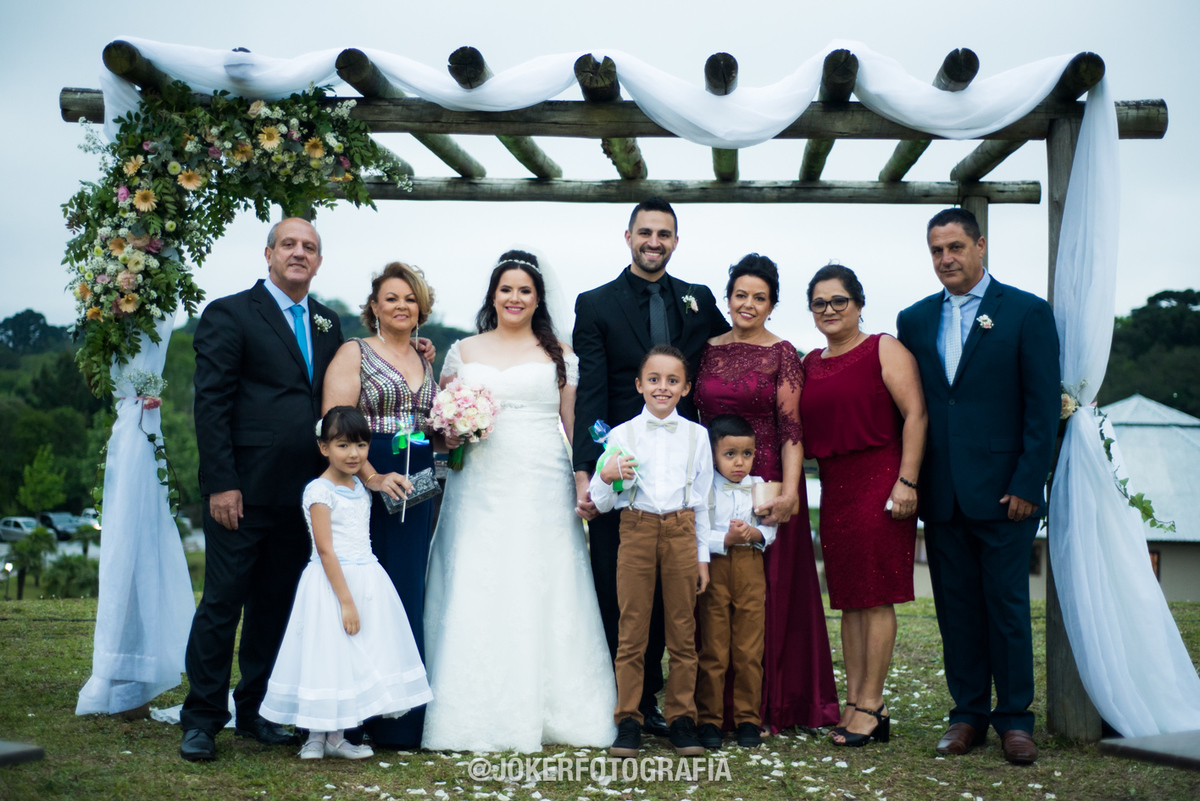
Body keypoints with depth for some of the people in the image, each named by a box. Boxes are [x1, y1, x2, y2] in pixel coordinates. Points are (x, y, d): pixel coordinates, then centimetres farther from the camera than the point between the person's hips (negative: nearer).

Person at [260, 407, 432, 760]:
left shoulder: (360, 488, 11)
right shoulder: (319, 491, -13)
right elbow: (325, 550, -17)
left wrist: (359, 596, 16)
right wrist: (346, 599, -19)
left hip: (367, 581, 8)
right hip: (330, 583, -8)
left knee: (359, 658, 10)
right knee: (330, 653, -1)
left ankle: (334, 737, 20)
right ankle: (317, 735, 14)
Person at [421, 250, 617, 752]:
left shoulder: (559, 354, 10)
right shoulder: (463, 352, 13)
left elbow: (576, 424, 5)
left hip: (543, 490, -1)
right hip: (479, 489, 1)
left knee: (543, 594, -2)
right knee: (476, 595, -3)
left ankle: (548, 713, 8)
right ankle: (480, 716, 4)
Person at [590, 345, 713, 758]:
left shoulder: (696, 434, 7)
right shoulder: (621, 435, 4)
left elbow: (701, 500, 11)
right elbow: (602, 504, 6)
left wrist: (702, 556, 8)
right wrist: (606, 476, -16)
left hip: (681, 533, 1)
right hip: (635, 532, -1)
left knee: (682, 631, 5)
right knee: (632, 632, 2)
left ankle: (681, 719, 15)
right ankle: (628, 722, 10)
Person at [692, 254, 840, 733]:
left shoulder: (782, 355, -1)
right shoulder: (707, 350, 10)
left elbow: (792, 430, -7)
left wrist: (789, 492, -17)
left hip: (767, 486, -4)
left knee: (770, 590, 1)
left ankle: (770, 705, 13)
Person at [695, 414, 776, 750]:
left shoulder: (758, 486, 8)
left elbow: (771, 528, 7)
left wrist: (754, 534, -13)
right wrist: (726, 539, -21)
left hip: (750, 570, 3)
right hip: (714, 569, -3)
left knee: (750, 649, 5)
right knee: (713, 649, 3)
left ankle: (748, 719, 15)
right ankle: (709, 719, 12)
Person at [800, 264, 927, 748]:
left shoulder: (884, 350, -2)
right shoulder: (811, 363, 16)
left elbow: (916, 414, -10)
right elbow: (804, 430, 19)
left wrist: (906, 481, -17)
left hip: (879, 482, -6)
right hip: (834, 489, 6)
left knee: (876, 597, -4)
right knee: (848, 600, 8)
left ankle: (872, 705, 2)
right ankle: (853, 701, 14)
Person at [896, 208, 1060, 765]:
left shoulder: (1027, 312, 0)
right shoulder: (914, 320, 12)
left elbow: (1044, 406, -4)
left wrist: (1028, 486, -10)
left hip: (1002, 492, -3)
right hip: (941, 495, 4)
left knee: (1007, 607, 2)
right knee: (956, 606, 8)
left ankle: (1014, 719, 14)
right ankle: (968, 715, 18)